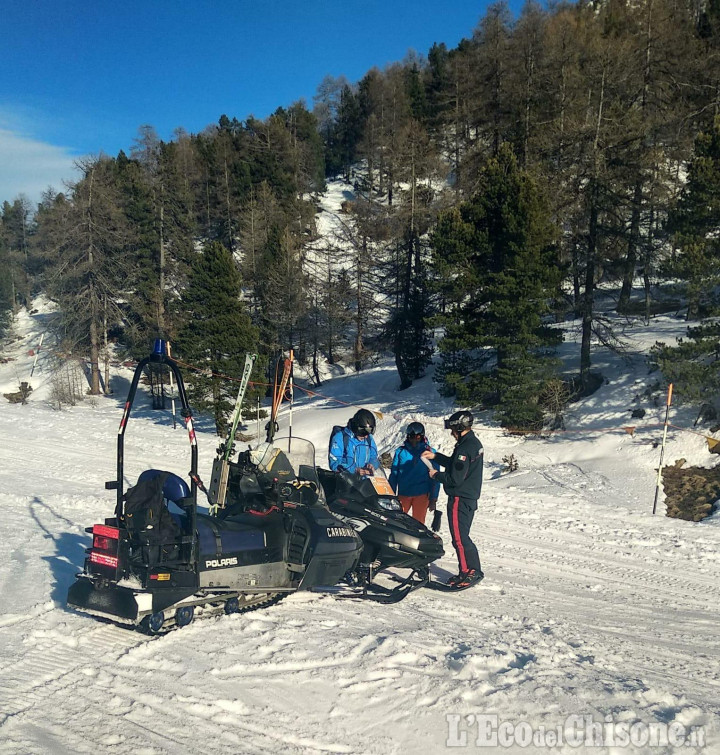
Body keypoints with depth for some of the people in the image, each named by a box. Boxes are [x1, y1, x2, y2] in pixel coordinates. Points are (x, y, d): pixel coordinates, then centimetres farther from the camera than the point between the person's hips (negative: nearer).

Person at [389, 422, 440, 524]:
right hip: (403, 494, 2)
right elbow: (393, 475, 8)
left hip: (422, 495, -1)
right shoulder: (401, 451, 5)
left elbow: (435, 478, 2)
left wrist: (433, 499, -1)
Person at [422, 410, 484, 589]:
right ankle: (471, 571, 21)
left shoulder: (465, 448, -21)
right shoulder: (474, 443, 11)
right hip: (470, 497, 10)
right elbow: (454, 464, 22)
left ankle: (471, 571, 0)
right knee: (462, 536, 16)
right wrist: (435, 456, 19)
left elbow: (455, 478, -23)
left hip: (460, 499, -10)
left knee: (459, 538, -4)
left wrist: (436, 475, -8)